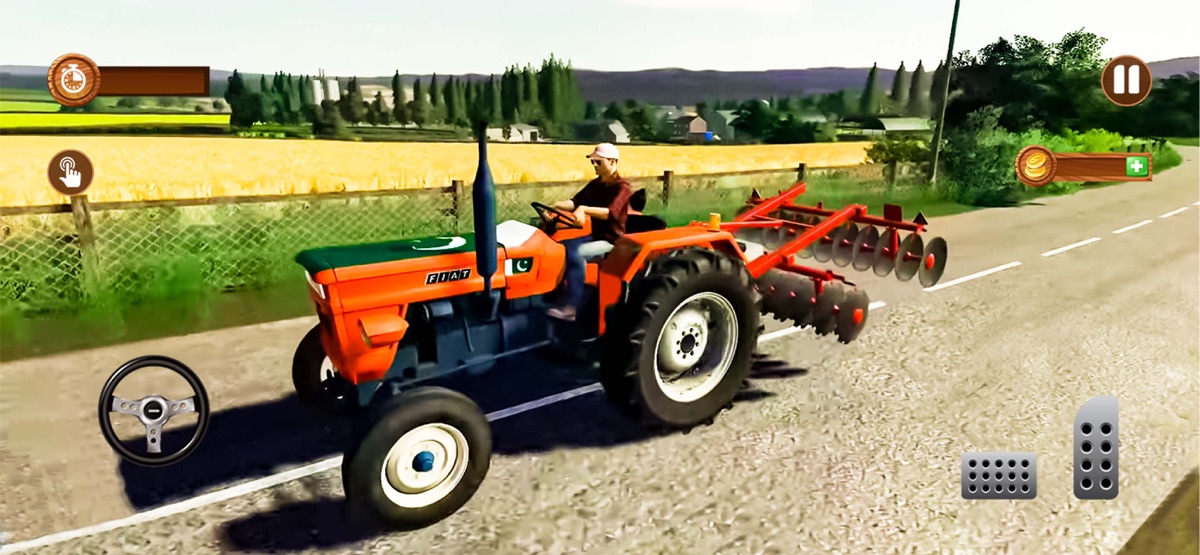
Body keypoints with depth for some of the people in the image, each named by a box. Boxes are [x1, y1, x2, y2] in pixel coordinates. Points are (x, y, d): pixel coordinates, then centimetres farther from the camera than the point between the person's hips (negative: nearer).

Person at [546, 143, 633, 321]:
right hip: (595, 236, 8)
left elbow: (610, 212, -30)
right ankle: (559, 290, -3)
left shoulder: (622, 187, -13)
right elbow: (575, 202, 0)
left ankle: (571, 306, -28)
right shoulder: (595, 184, 12)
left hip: (612, 241, -8)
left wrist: (584, 209, -43)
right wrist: (555, 205, -19)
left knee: (576, 253, -30)